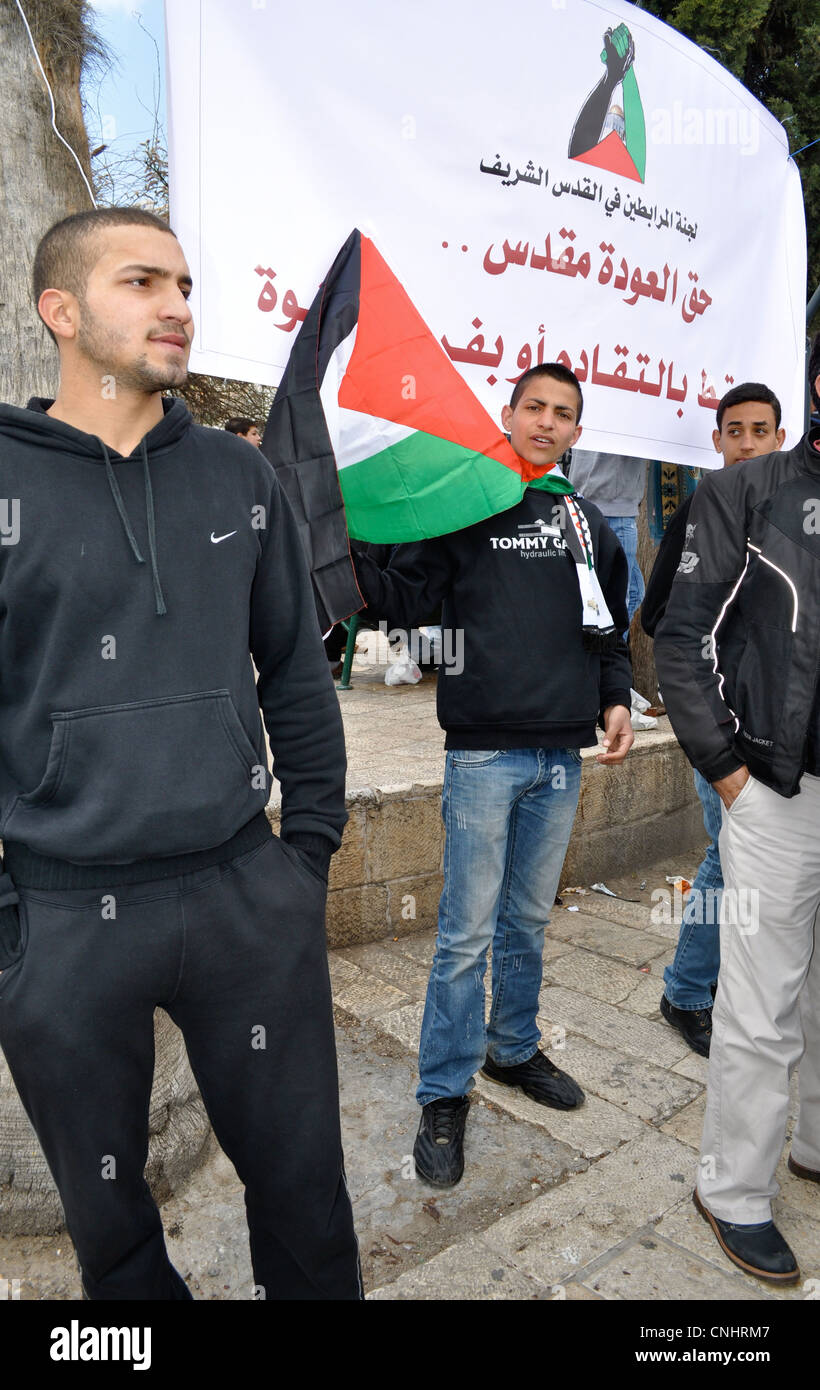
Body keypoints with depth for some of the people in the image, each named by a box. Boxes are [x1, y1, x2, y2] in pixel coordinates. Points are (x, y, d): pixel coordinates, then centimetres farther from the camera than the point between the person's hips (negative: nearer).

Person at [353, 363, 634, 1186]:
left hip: (561, 754, 5)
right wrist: (347, 560, -21)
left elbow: (610, 631, 20)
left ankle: (514, 1050, 37)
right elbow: (405, 599, -5)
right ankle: (444, 1095, 16)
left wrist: (615, 701, 6)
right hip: (485, 752, -4)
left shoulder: (587, 524, 14)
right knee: (467, 930, 1)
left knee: (529, 918, 17)